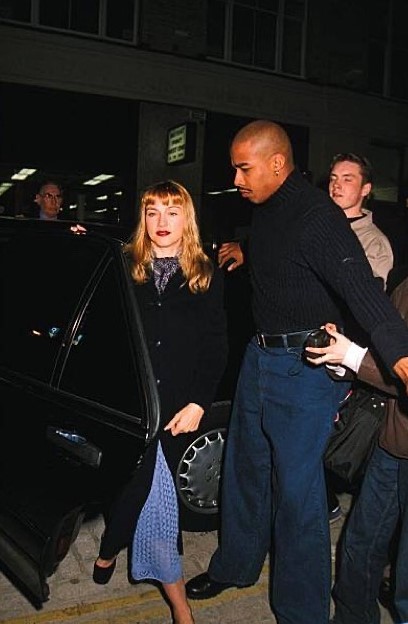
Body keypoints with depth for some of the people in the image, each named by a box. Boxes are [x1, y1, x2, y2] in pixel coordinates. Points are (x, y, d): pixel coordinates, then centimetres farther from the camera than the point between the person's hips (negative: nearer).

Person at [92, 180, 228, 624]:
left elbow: (216, 348, 2)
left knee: (145, 485, 4)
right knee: (151, 489, -2)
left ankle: (109, 551, 31)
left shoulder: (207, 276, 4)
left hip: (179, 405, 1)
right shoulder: (125, 268, 6)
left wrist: (198, 404, -7)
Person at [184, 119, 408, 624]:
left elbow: (362, 289, -34)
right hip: (260, 356, 9)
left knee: (296, 488, 0)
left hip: (305, 365, -9)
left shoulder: (316, 216, -21)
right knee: (245, 467, 21)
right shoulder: (264, 209, 7)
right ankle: (236, 565, 43)